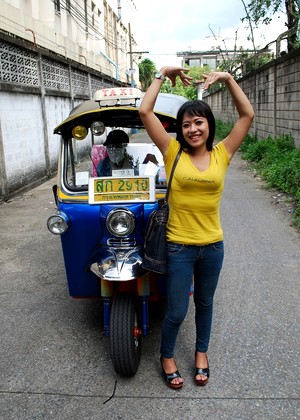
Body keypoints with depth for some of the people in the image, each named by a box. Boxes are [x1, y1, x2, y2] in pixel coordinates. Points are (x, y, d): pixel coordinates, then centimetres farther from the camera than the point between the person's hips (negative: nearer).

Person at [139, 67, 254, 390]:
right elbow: (144, 111, -10)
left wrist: (228, 79, -2)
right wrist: (163, 74, -4)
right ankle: (166, 356, 37)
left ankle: (201, 353, 46)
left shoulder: (221, 154, -1)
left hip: (212, 245, 3)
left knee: (204, 303, 22)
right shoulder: (173, 152, -6)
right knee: (176, 311, 9)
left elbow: (247, 115, 0)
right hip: (179, 247, -2)